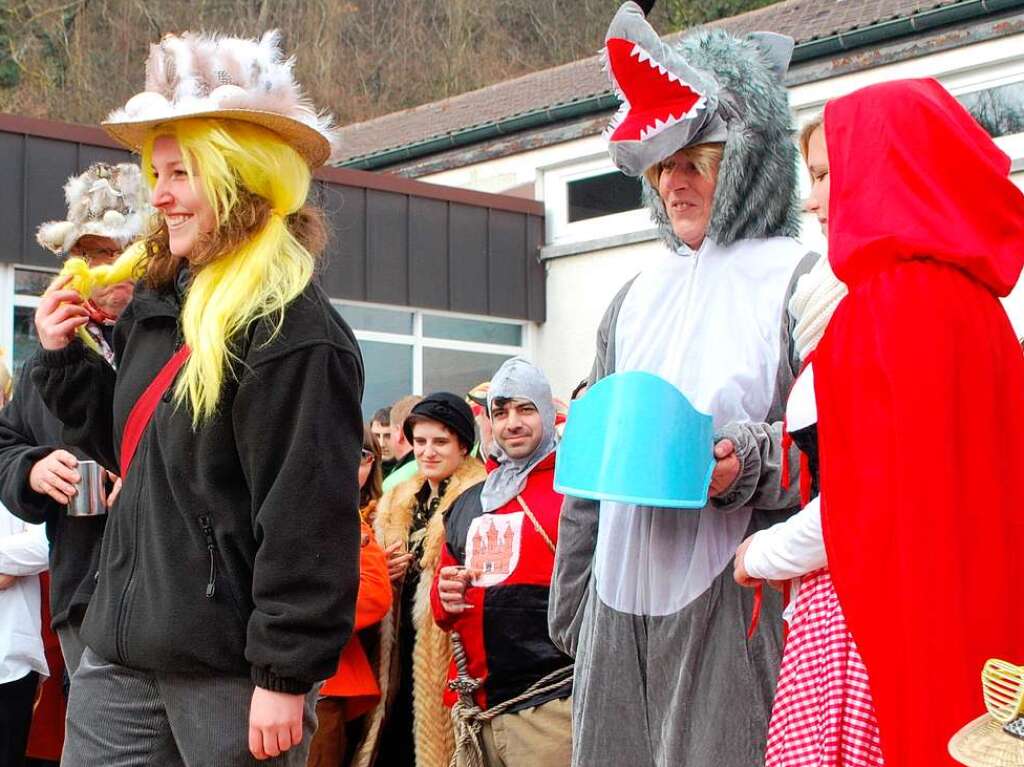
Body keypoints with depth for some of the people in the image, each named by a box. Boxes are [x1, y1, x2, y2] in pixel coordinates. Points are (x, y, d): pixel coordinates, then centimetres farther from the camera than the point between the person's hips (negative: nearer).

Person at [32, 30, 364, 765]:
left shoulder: (293, 331, -17)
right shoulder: (160, 307, 10)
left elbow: (308, 519, -19)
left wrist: (287, 674, -19)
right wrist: (62, 357, 10)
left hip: (229, 669, -8)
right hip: (124, 653, 8)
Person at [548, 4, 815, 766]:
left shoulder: (799, 281, -2)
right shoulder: (639, 295, 16)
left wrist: (748, 470, -22)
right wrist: (570, 612, 16)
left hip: (735, 604, -5)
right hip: (623, 600, 6)